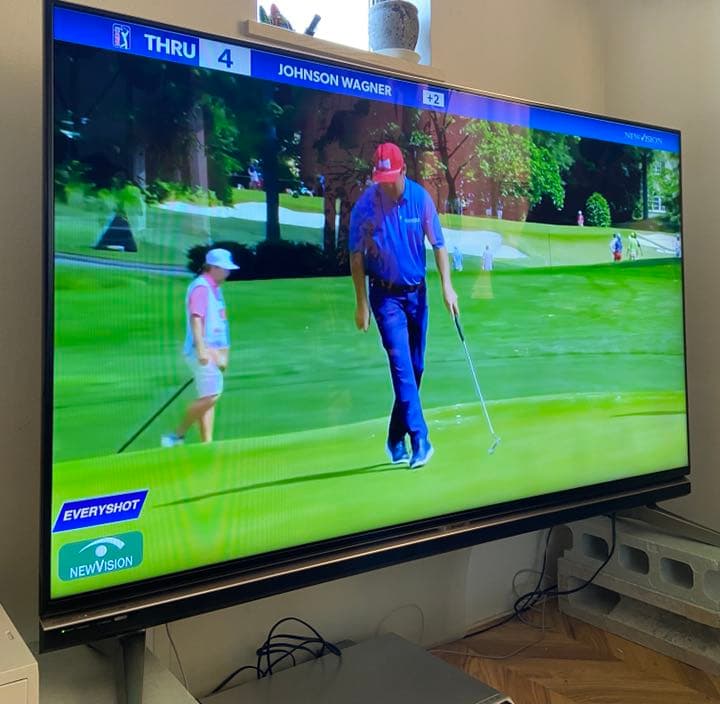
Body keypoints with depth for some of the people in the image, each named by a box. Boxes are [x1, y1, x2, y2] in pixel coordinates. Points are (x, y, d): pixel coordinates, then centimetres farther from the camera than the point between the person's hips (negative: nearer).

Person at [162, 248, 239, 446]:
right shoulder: (200, 287, -10)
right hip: (203, 351, -10)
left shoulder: (215, 288, 19)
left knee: (209, 397, 7)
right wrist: (201, 349, -30)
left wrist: (223, 353, 24)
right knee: (210, 395, -14)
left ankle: (207, 444, 10)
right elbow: (195, 319, -22)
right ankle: (178, 435, -4)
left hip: (213, 351, 10)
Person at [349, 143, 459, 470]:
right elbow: (356, 256, -4)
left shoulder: (420, 197, -6)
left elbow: (438, 244, 0)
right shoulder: (365, 205, -11)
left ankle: (396, 439, 23)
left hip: (417, 292, 3)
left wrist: (447, 286, -9)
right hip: (386, 295, -3)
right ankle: (419, 438, -12)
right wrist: (361, 303, -5)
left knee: (415, 368, 8)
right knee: (401, 365, -13)